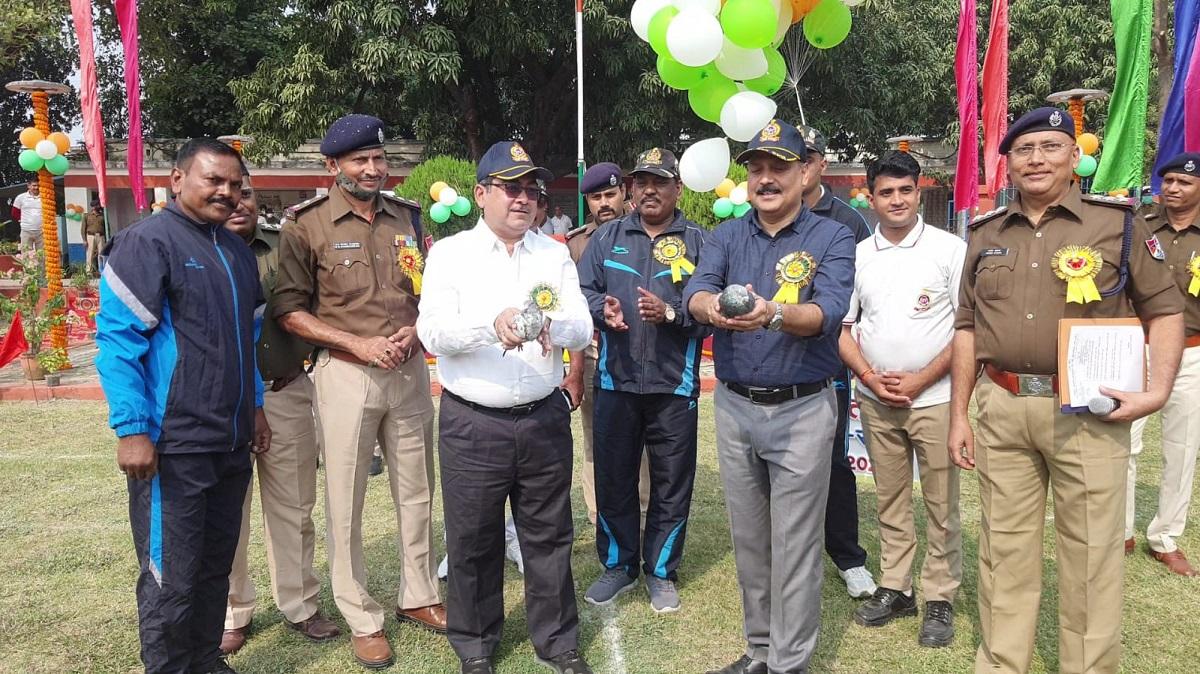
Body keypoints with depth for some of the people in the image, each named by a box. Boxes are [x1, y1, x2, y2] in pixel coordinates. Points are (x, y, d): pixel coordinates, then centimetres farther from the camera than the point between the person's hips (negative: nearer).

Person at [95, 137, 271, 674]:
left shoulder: (236, 251, 14)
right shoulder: (147, 241, -9)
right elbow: (116, 339, -14)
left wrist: (254, 405, 20)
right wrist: (132, 429, -18)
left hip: (231, 444, 7)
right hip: (172, 446, -7)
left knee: (215, 568, 16)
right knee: (171, 580, 1)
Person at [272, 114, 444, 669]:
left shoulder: (407, 218, 7)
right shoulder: (306, 224, -6)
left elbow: (430, 290, 15)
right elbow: (289, 310, -7)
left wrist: (414, 332, -5)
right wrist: (359, 344, -15)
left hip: (410, 370, 4)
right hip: (346, 374, -4)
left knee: (416, 491, 13)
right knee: (346, 502, 4)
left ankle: (418, 596, 32)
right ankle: (362, 619, 20)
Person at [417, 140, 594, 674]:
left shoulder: (555, 255, 8)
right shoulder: (449, 254, 0)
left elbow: (583, 327, -1)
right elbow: (433, 331, -12)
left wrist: (554, 327, -24)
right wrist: (493, 325, -30)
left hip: (545, 420, 2)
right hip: (472, 424, -2)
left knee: (549, 536, 13)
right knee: (473, 542, 10)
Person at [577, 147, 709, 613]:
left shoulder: (698, 242, 2)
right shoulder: (609, 237, 10)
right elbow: (583, 290, 4)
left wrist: (670, 313, -21)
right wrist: (603, 309, -16)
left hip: (674, 386, -2)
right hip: (615, 382, 2)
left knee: (672, 484, 8)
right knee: (613, 479, 11)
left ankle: (661, 571, 27)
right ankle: (618, 565, 30)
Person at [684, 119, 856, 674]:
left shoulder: (832, 239, -4)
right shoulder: (726, 236, 6)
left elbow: (828, 313, -21)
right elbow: (694, 293, -13)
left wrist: (773, 314, -41)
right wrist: (713, 306, -37)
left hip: (802, 409, -4)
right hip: (734, 406, 4)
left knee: (795, 546, 4)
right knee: (748, 539, 16)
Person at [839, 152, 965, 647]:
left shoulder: (950, 249, -3)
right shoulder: (857, 255, 7)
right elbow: (841, 326, 9)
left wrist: (921, 380, -11)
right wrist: (870, 377, -5)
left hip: (934, 397, -3)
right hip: (875, 400, 3)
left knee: (940, 504, 3)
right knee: (889, 501, 12)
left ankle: (940, 598, 16)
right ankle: (895, 588, 24)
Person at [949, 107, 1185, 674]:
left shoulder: (1116, 222, 1)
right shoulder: (986, 234, 11)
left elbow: (1165, 310, 2)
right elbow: (967, 329, 13)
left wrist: (1158, 392, -11)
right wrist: (958, 414, 9)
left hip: (1088, 411, -3)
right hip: (1001, 411, 3)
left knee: (1090, 553, 6)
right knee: (1004, 548, 11)